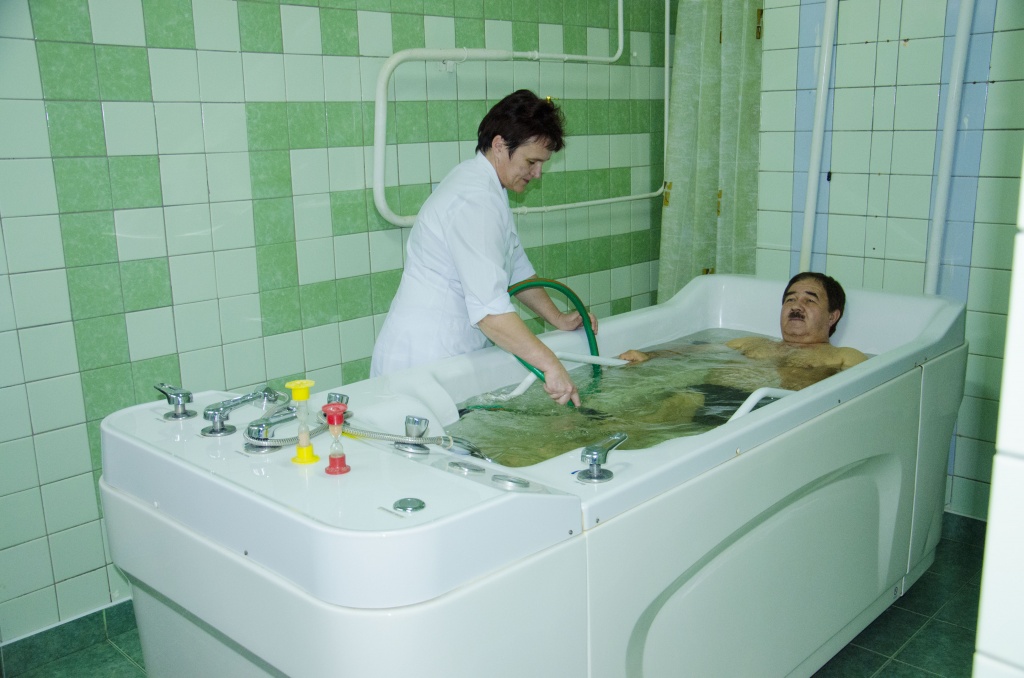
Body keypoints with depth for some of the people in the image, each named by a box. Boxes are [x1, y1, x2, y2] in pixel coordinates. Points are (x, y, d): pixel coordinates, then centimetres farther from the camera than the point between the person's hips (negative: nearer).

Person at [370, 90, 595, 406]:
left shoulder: (486, 186, 14)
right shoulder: (475, 201, -21)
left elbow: (516, 268, 21)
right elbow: (488, 308, -29)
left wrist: (558, 319, 13)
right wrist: (550, 364, -29)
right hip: (422, 362, -10)